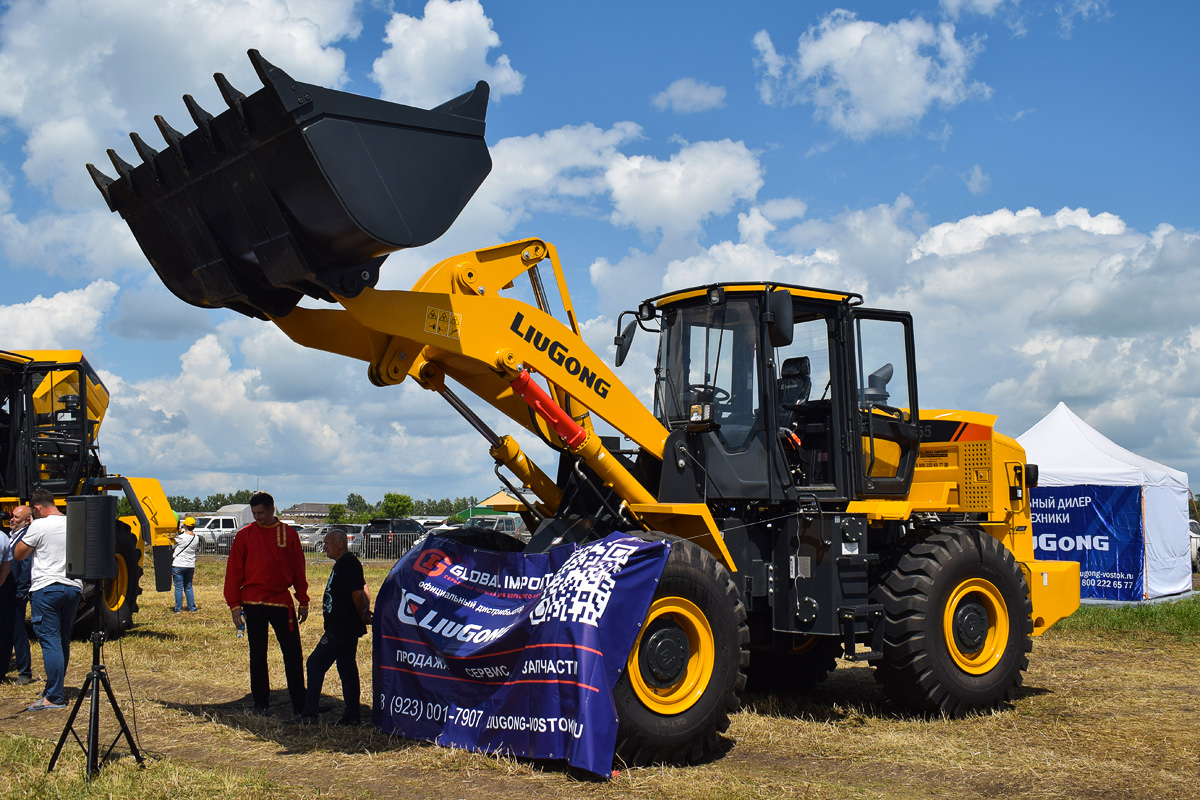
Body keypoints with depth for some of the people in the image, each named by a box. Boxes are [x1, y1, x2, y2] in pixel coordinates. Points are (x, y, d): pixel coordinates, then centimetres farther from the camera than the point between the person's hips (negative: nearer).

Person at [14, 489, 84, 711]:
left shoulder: (39, 526, -9)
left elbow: (19, 554, 1)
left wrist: (29, 529, 10)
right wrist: (81, 592, 22)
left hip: (46, 588, -6)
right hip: (73, 588, 6)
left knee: (50, 642, -5)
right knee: (63, 641, 15)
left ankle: (54, 698, -5)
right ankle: (56, 690, 24)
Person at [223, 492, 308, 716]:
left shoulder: (288, 533, 5)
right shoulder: (244, 535, 2)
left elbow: (298, 569, 9)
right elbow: (234, 571, 3)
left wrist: (303, 602, 7)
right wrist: (234, 604, -3)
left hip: (282, 602, 1)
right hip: (253, 603, -1)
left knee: (293, 654, 0)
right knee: (257, 656, 7)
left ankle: (300, 704, 8)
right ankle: (261, 704, 17)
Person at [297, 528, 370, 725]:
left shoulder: (348, 564, -17)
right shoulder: (343, 563, 17)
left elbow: (357, 593, -21)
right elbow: (362, 589, 23)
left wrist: (362, 618, -9)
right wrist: (366, 612, 9)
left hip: (341, 627, -11)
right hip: (346, 627, 11)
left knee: (316, 663, -8)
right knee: (347, 667, 12)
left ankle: (310, 714, -6)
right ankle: (352, 715, 16)